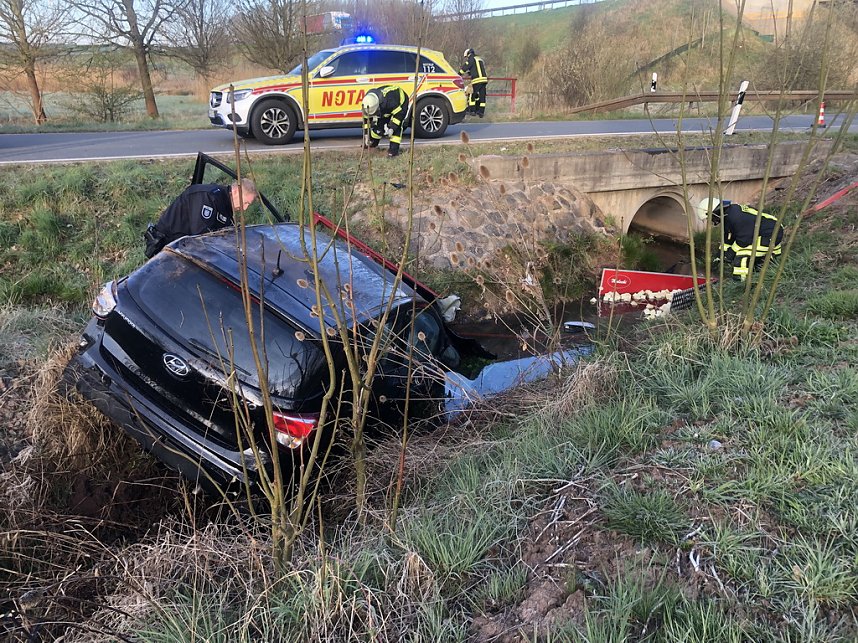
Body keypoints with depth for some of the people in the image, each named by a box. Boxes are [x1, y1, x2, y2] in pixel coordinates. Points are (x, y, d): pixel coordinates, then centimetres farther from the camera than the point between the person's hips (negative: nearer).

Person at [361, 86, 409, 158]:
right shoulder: (368, 103, -25)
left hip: (401, 103, -6)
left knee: (396, 127, -21)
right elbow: (367, 118, -12)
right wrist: (366, 134, -14)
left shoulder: (389, 101, -46)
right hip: (386, 107, 6)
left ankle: (394, 149, -20)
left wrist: (392, 127, -35)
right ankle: (373, 142, 29)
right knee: (379, 123, 4)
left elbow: (399, 114, -35)